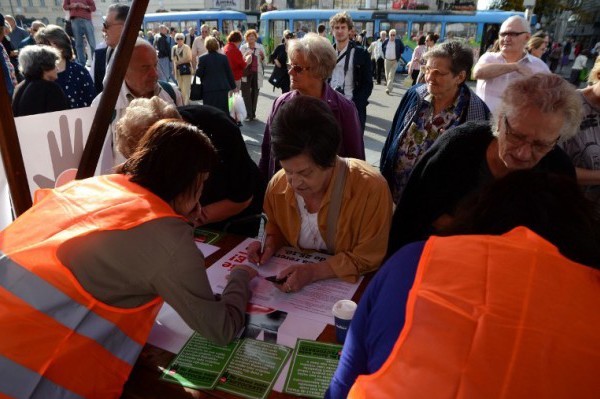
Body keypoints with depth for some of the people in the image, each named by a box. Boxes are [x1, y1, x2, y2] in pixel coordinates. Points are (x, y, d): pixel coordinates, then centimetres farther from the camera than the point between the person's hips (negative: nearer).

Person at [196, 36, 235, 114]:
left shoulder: (202, 58, -6)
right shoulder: (224, 57, 0)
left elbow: (199, 73, -4)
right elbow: (229, 73, 4)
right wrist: (233, 86, 12)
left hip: (208, 89, -2)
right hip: (223, 88, 2)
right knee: (223, 111, 8)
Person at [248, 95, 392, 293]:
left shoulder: (371, 189, -23)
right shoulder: (277, 185, -9)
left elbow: (369, 259, -15)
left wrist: (314, 272, -24)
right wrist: (270, 245, -9)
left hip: (350, 287, -3)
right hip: (296, 283, 4)